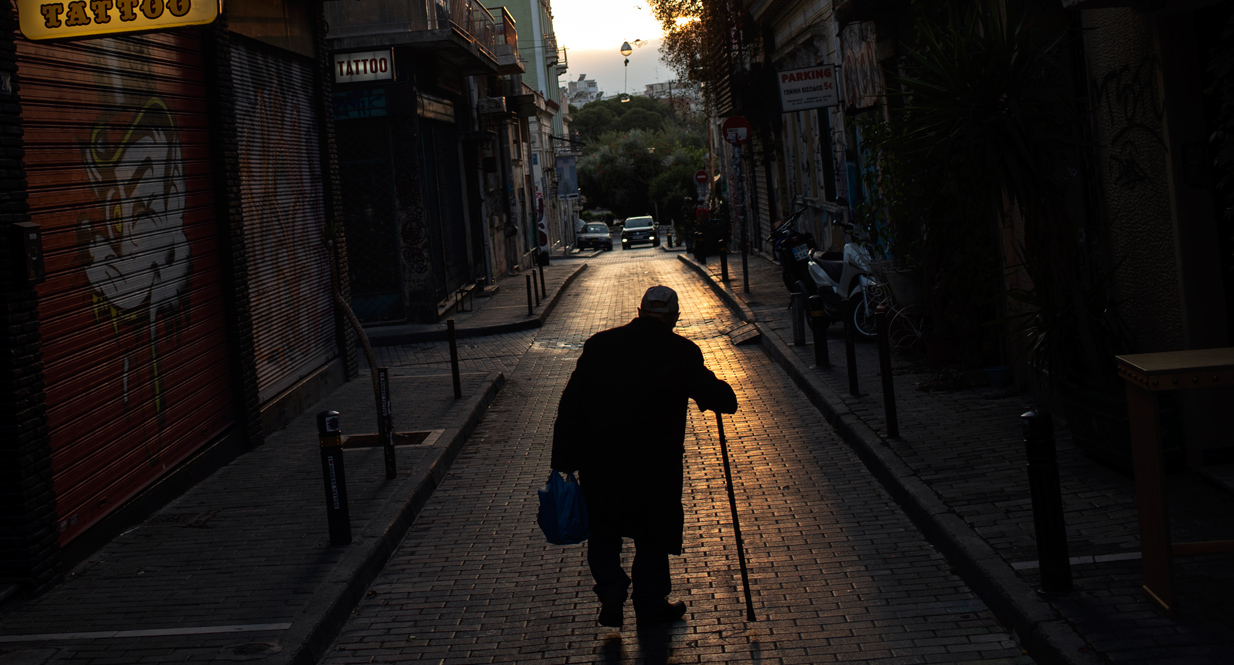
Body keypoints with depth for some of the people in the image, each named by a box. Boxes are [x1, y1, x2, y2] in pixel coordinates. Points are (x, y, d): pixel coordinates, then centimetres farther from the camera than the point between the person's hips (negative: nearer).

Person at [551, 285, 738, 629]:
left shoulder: (600, 343, 4)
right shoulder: (681, 352, -4)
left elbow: (570, 404, 2)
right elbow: (724, 401, -6)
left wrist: (564, 459, 5)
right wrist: (714, 392, 18)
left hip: (598, 458, 2)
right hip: (654, 460, -2)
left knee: (603, 529, 20)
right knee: (653, 534, 16)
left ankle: (611, 595, 8)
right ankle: (651, 604, 25)